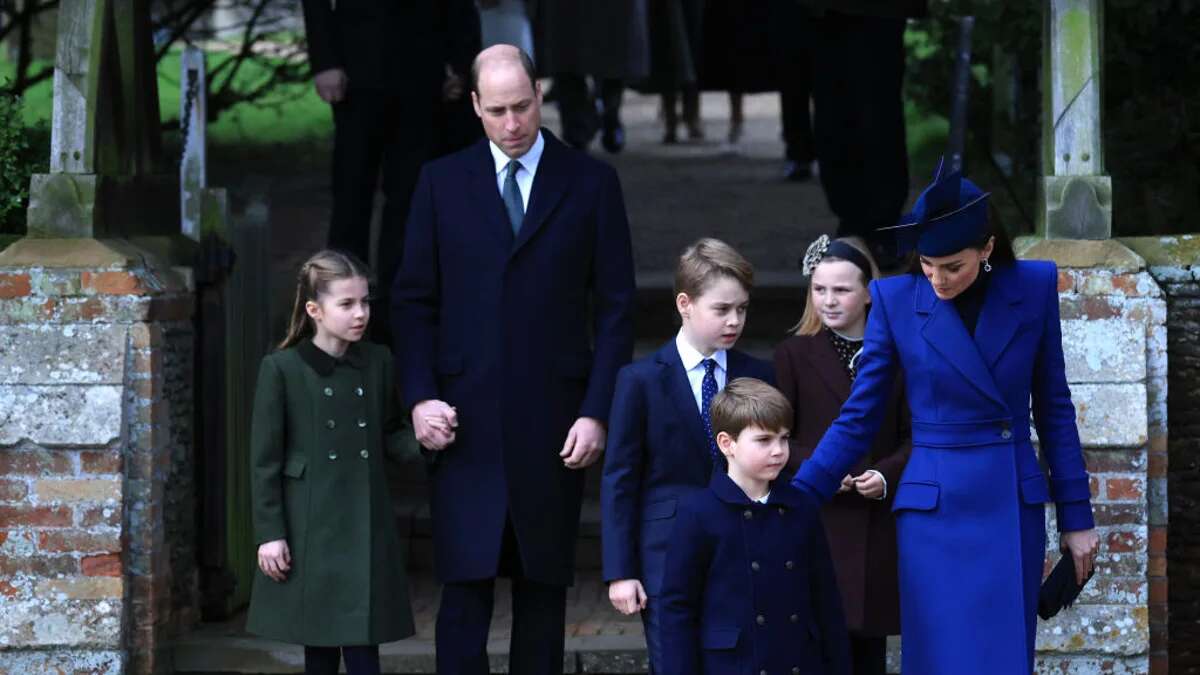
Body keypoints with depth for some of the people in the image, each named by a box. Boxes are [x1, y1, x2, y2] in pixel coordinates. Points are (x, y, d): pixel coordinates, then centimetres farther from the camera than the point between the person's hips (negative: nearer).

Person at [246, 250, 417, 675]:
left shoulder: (378, 362, 5)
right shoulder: (281, 369, -7)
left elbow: (390, 436, 12)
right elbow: (265, 460, -5)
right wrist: (269, 533, -8)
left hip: (365, 525, 3)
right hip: (311, 528, -3)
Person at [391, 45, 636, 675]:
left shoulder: (591, 183, 4)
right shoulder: (441, 182, 7)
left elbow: (615, 308, 3)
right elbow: (414, 299, 8)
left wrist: (597, 411, -5)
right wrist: (419, 397, -4)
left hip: (553, 425, 0)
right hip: (465, 423, 0)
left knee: (544, 588, 6)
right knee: (465, 589, -5)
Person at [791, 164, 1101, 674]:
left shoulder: (1034, 287, -1)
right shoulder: (895, 300, -5)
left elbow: (1053, 407, 6)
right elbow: (858, 419, 0)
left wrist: (1076, 515, 7)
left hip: (1014, 509, 2)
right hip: (934, 512, -2)